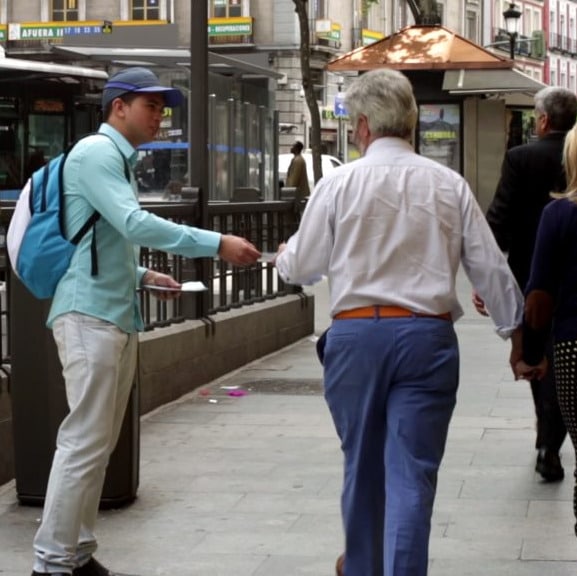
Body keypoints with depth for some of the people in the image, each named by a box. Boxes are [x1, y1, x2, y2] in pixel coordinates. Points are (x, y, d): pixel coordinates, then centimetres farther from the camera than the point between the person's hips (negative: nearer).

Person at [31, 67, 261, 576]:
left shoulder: (117, 160, 20)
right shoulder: (96, 153, -10)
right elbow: (134, 224, -22)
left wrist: (141, 276, 13)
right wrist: (217, 244, -23)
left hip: (117, 316, 10)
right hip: (90, 315, -10)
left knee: (99, 443, 10)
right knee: (84, 441, -10)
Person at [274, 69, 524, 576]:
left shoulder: (340, 183, -3)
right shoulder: (448, 185, 1)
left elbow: (301, 267, 5)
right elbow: (490, 267, 3)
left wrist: (283, 256, 29)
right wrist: (516, 331, 17)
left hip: (357, 332, 1)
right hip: (427, 336, 0)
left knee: (362, 463, 18)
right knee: (411, 472, 0)